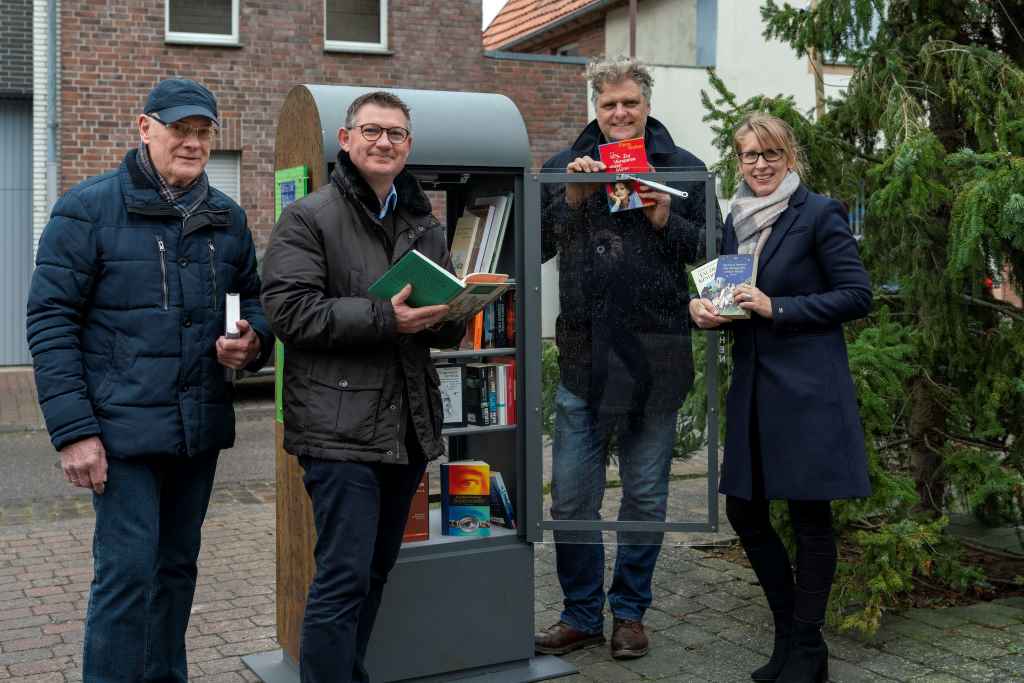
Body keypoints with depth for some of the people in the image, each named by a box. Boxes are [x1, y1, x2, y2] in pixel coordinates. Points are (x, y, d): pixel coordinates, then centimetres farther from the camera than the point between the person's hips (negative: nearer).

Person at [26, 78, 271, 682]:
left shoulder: (226, 217, 10)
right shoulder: (90, 207, -5)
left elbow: (253, 299, 21)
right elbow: (51, 320, -8)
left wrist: (253, 341, -4)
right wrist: (73, 429, -15)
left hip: (201, 429, 6)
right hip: (124, 428, -5)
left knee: (178, 567, 16)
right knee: (129, 570, -6)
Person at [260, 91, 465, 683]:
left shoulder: (425, 224, 17)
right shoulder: (309, 218, -3)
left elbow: (447, 327, 23)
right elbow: (289, 310, -15)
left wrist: (449, 316, -2)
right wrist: (384, 319, -22)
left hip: (409, 427, 7)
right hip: (342, 429, -7)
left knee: (377, 570, 17)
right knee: (344, 578, -7)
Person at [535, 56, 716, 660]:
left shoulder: (683, 168, 4)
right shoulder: (564, 166, 8)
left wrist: (666, 221, -14)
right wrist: (573, 197, -13)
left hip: (655, 355, -1)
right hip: (583, 354, 1)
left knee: (646, 497, 10)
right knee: (572, 499, 6)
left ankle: (630, 613, 27)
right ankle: (582, 615, 23)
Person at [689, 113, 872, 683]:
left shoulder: (819, 215, -6)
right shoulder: (737, 222, 14)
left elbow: (858, 295, -10)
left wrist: (776, 308, -16)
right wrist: (709, 311, 0)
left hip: (807, 388, -7)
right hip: (753, 385, 7)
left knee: (809, 516, 1)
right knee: (744, 512, 9)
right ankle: (789, 632, 27)